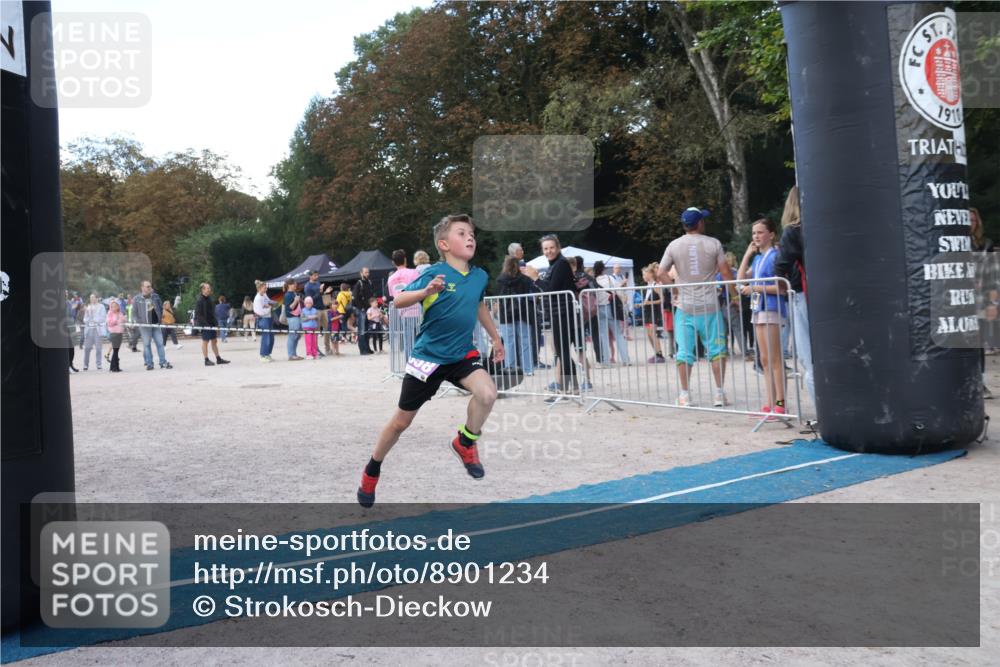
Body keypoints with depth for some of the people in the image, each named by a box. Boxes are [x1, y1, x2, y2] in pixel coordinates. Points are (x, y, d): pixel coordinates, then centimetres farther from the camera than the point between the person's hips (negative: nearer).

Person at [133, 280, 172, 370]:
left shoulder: (155, 296, 9)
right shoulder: (136, 299, 0)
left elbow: (161, 307, 18)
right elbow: (134, 312, 1)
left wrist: (160, 317, 9)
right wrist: (137, 321, -9)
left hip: (156, 323, 3)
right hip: (144, 325, -3)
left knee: (160, 343, 3)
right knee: (146, 344, 2)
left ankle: (163, 362, 8)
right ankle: (149, 363, 7)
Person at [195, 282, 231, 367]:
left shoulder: (209, 299, 12)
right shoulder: (200, 300, -12)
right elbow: (198, 314, -16)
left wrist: (216, 322, 15)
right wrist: (205, 324, -22)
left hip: (212, 324, 8)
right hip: (205, 325, -8)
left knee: (214, 341, 11)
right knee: (205, 341, 0)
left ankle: (218, 359, 16)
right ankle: (206, 360, 5)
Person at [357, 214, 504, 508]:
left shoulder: (479, 276, 0)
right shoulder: (435, 273, -16)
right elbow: (398, 301, -22)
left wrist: (496, 338, 28)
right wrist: (426, 292, -39)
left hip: (463, 353, 4)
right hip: (428, 356, -4)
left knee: (487, 392, -26)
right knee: (402, 421, 7)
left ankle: (465, 443, 1)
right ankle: (372, 471, 32)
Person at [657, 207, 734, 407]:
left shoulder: (674, 245, 1)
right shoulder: (713, 244, -3)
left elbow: (661, 274, -1)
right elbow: (726, 273, -4)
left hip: (684, 307, 1)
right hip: (709, 306, -1)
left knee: (684, 352, 5)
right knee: (716, 349, 8)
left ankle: (684, 395, 8)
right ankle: (719, 393, 8)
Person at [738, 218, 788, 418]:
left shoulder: (775, 255, -9)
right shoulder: (758, 258, 17)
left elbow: (781, 287, -17)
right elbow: (741, 278, 14)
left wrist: (755, 288, -14)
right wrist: (747, 253, 11)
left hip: (772, 310, -9)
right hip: (758, 310, 9)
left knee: (774, 359, -8)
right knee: (765, 361, 9)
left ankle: (780, 404, -6)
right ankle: (771, 404, 13)